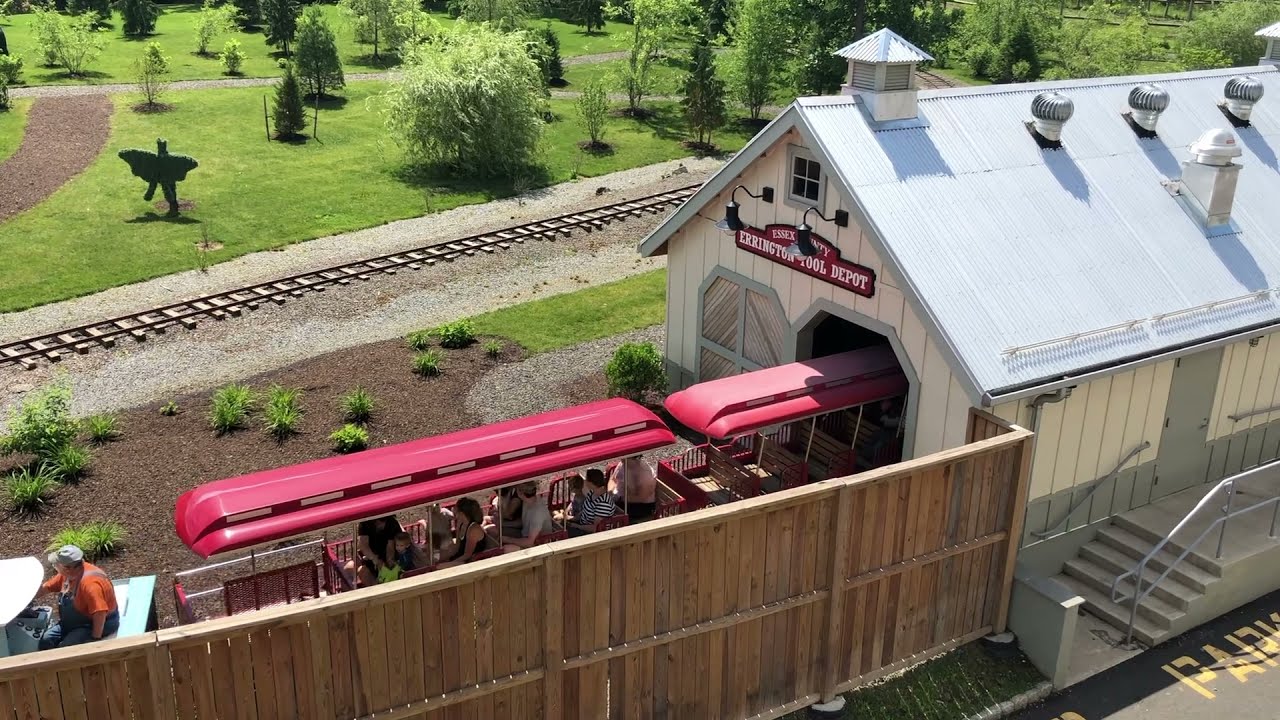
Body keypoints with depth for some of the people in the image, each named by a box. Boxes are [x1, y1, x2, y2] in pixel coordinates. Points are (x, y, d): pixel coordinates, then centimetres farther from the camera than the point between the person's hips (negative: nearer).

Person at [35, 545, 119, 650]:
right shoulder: (68, 574, -3)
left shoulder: (90, 583, -33)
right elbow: (46, 588, 13)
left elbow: (100, 614, -34)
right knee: (45, 641, -3)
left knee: (65, 648, -25)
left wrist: (95, 640, -28)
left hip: (98, 624, -9)